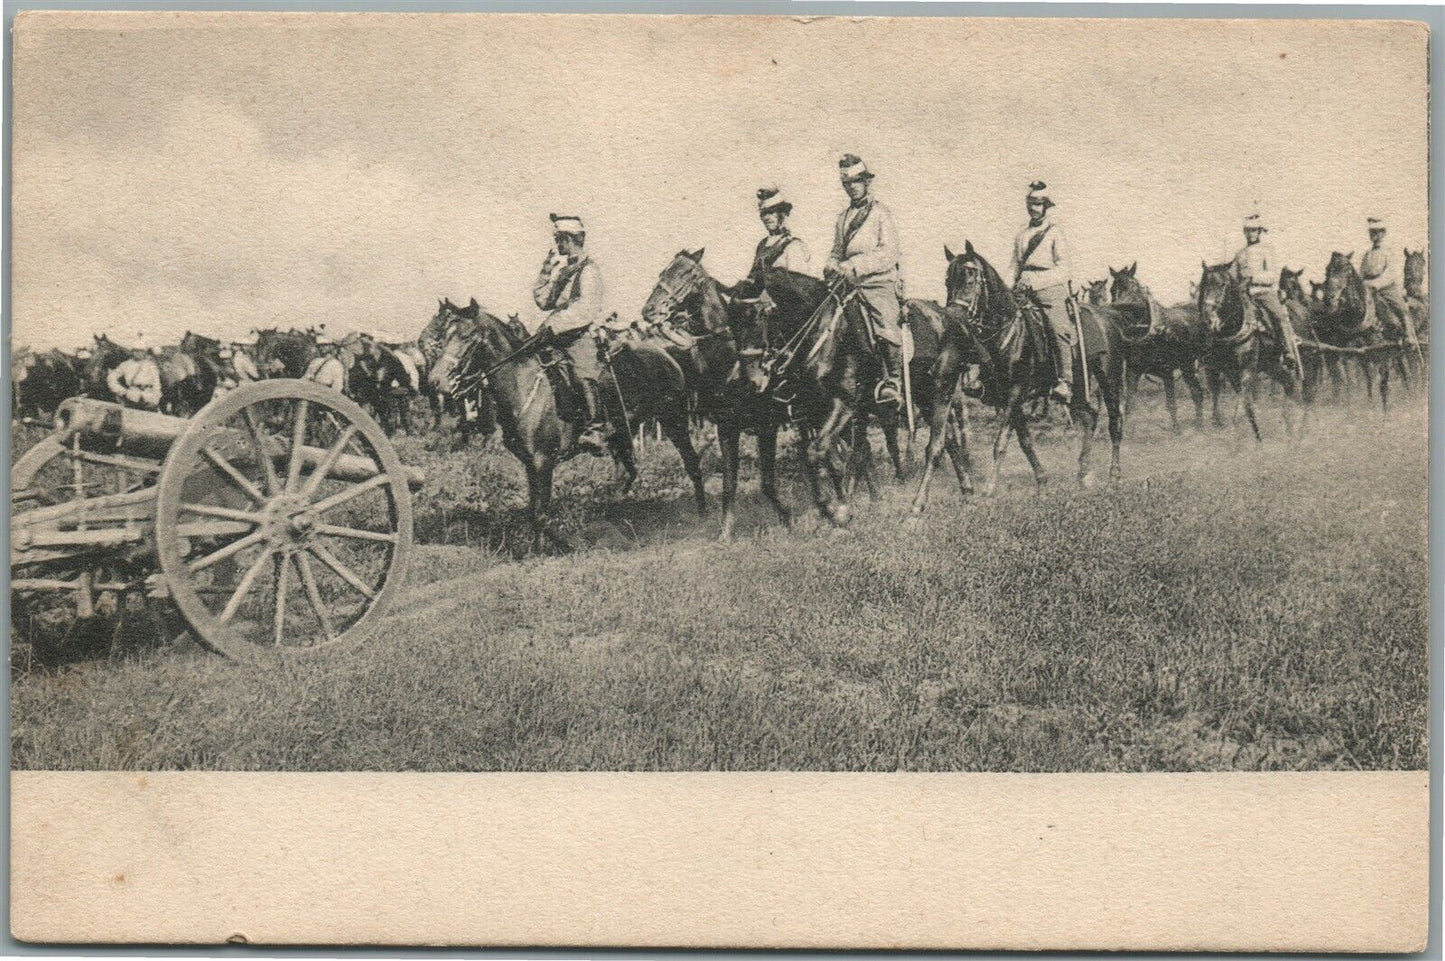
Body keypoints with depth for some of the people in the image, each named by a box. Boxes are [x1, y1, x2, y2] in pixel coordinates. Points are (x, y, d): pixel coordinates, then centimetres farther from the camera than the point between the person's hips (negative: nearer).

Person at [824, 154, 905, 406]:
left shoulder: (881, 214, 4)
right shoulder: (844, 217, 22)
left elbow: (888, 254, -8)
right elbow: (837, 251, 28)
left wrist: (854, 267, -19)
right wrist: (832, 266, 4)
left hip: (880, 284, -5)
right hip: (849, 286, 5)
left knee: (887, 333, -22)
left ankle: (893, 383, -18)